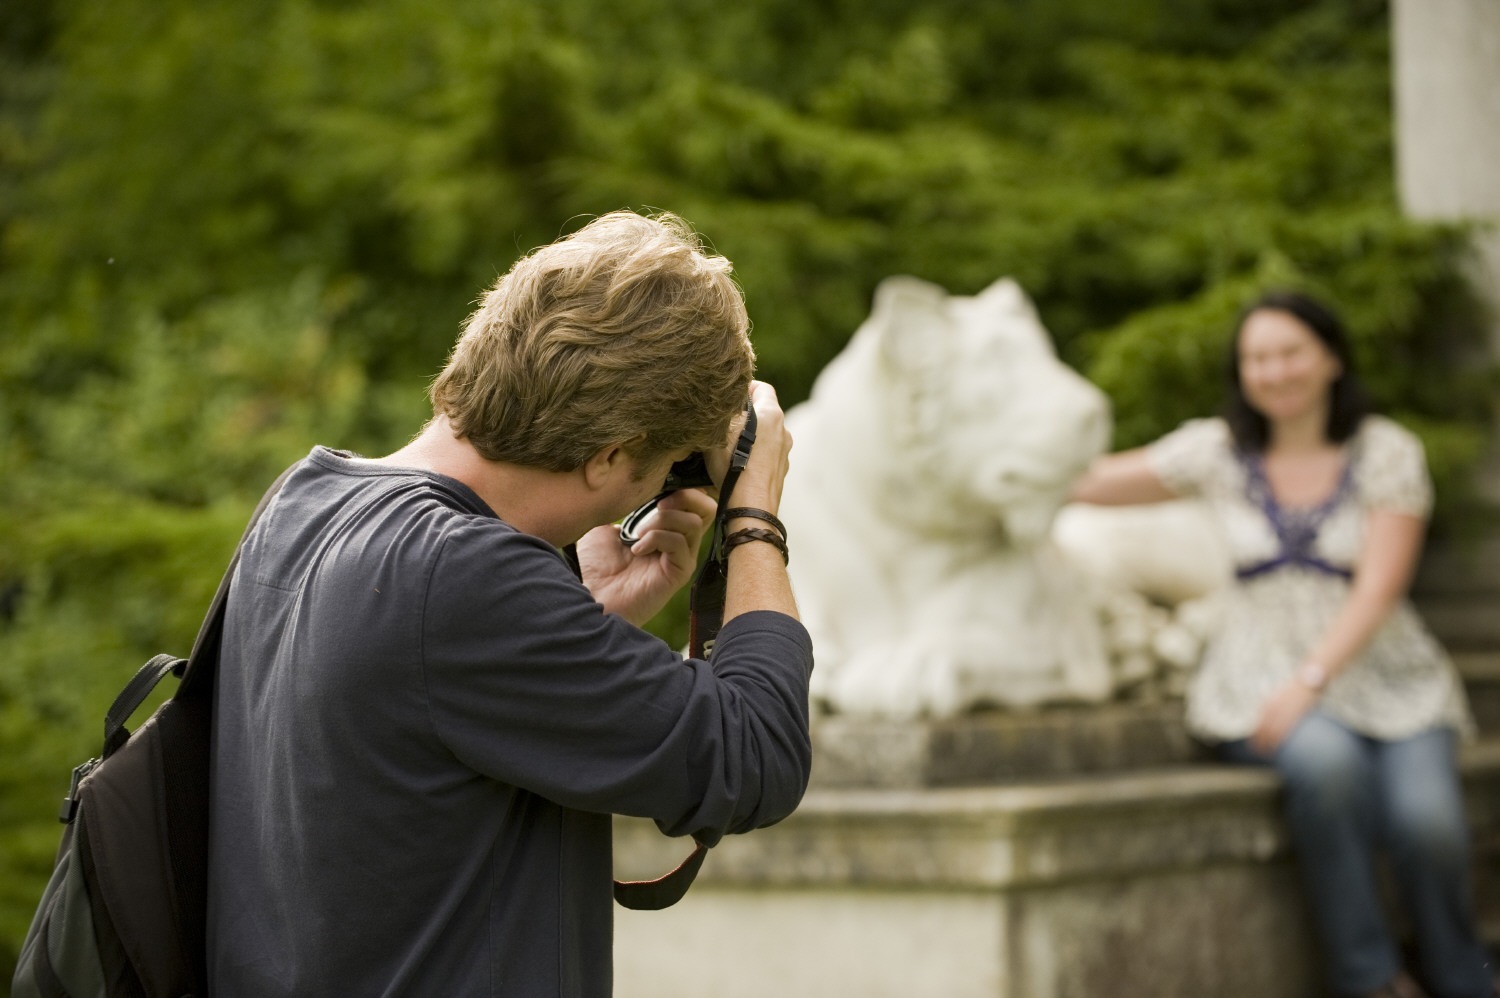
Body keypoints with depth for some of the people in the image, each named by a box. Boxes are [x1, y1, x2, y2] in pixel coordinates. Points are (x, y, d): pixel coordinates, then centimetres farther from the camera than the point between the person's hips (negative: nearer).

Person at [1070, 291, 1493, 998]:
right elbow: (1083, 481, 8)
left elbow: (1378, 590, -10)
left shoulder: (1387, 452, 0)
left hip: (1385, 683, 0)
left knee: (1426, 821, -29)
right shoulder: (1219, 450, 6)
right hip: (1262, 686, 0)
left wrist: (1309, 681, -22)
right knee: (1324, 761, -36)